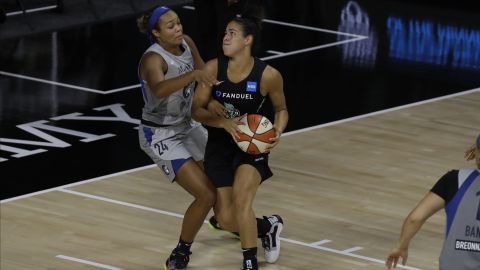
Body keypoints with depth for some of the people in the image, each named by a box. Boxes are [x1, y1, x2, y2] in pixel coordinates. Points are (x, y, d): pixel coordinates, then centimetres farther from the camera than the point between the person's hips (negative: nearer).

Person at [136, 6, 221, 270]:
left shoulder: (187, 43, -6)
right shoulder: (154, 59, -28)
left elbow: (204, 77, 7)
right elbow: (159, 89, -50)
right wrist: (192, 74, -63)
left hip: (187, 126, 8)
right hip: (161, 136, -8)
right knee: (207, 194, -14)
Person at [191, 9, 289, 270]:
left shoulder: (268, 76, -17)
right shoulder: (213, 68, -14)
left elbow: (281, 109, 1)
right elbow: (197, 110, -8)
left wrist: (277, 132, -19)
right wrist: (224, 122, -26)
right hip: (219, 146, 3)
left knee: (241, 200, -27)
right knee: (226, 219, 1)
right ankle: (268, 226, 35)